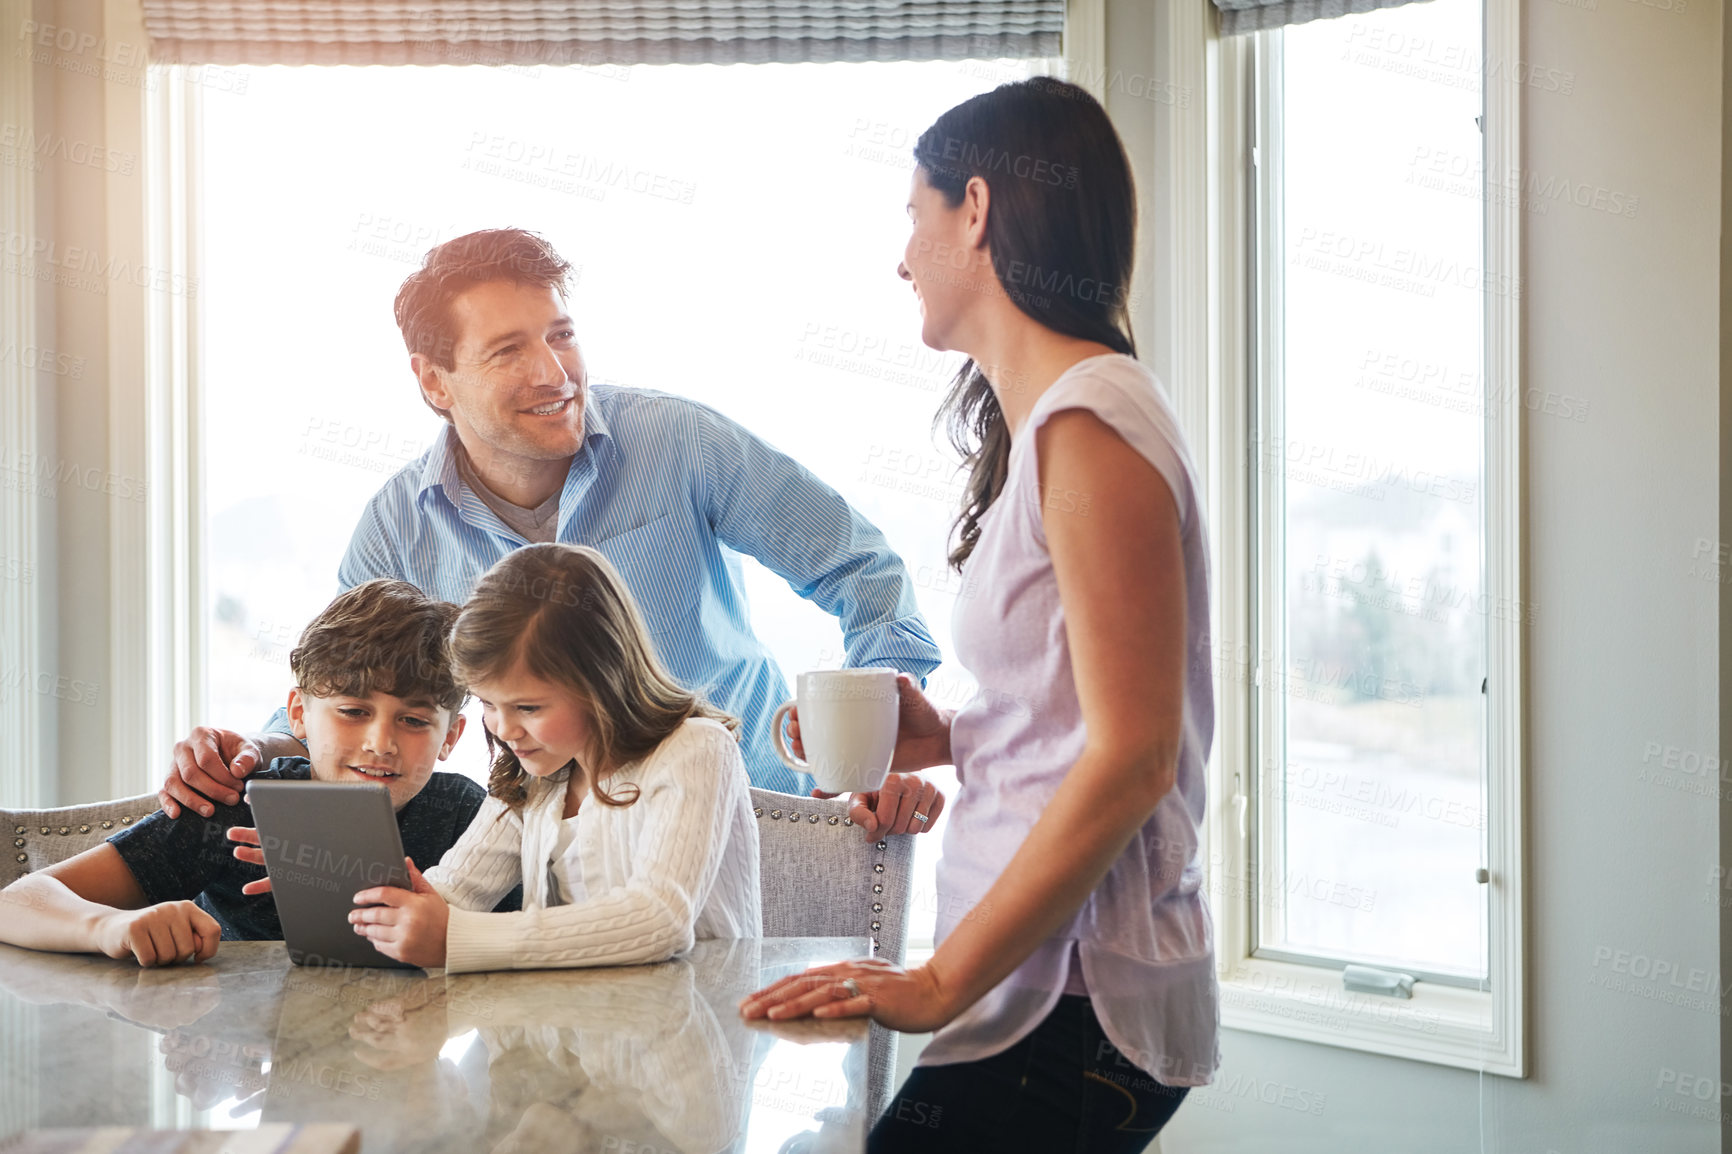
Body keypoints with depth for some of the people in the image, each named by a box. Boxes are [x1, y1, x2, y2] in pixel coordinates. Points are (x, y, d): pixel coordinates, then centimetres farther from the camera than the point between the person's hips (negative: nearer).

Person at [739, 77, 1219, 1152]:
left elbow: (1131, 757, -19)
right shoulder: (1055, 416, 18)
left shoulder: (1088, 423, -14)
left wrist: (942, 981, -19)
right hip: (1045, 988, 9)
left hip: (1072, 1013, -9)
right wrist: (949, 740, 8)